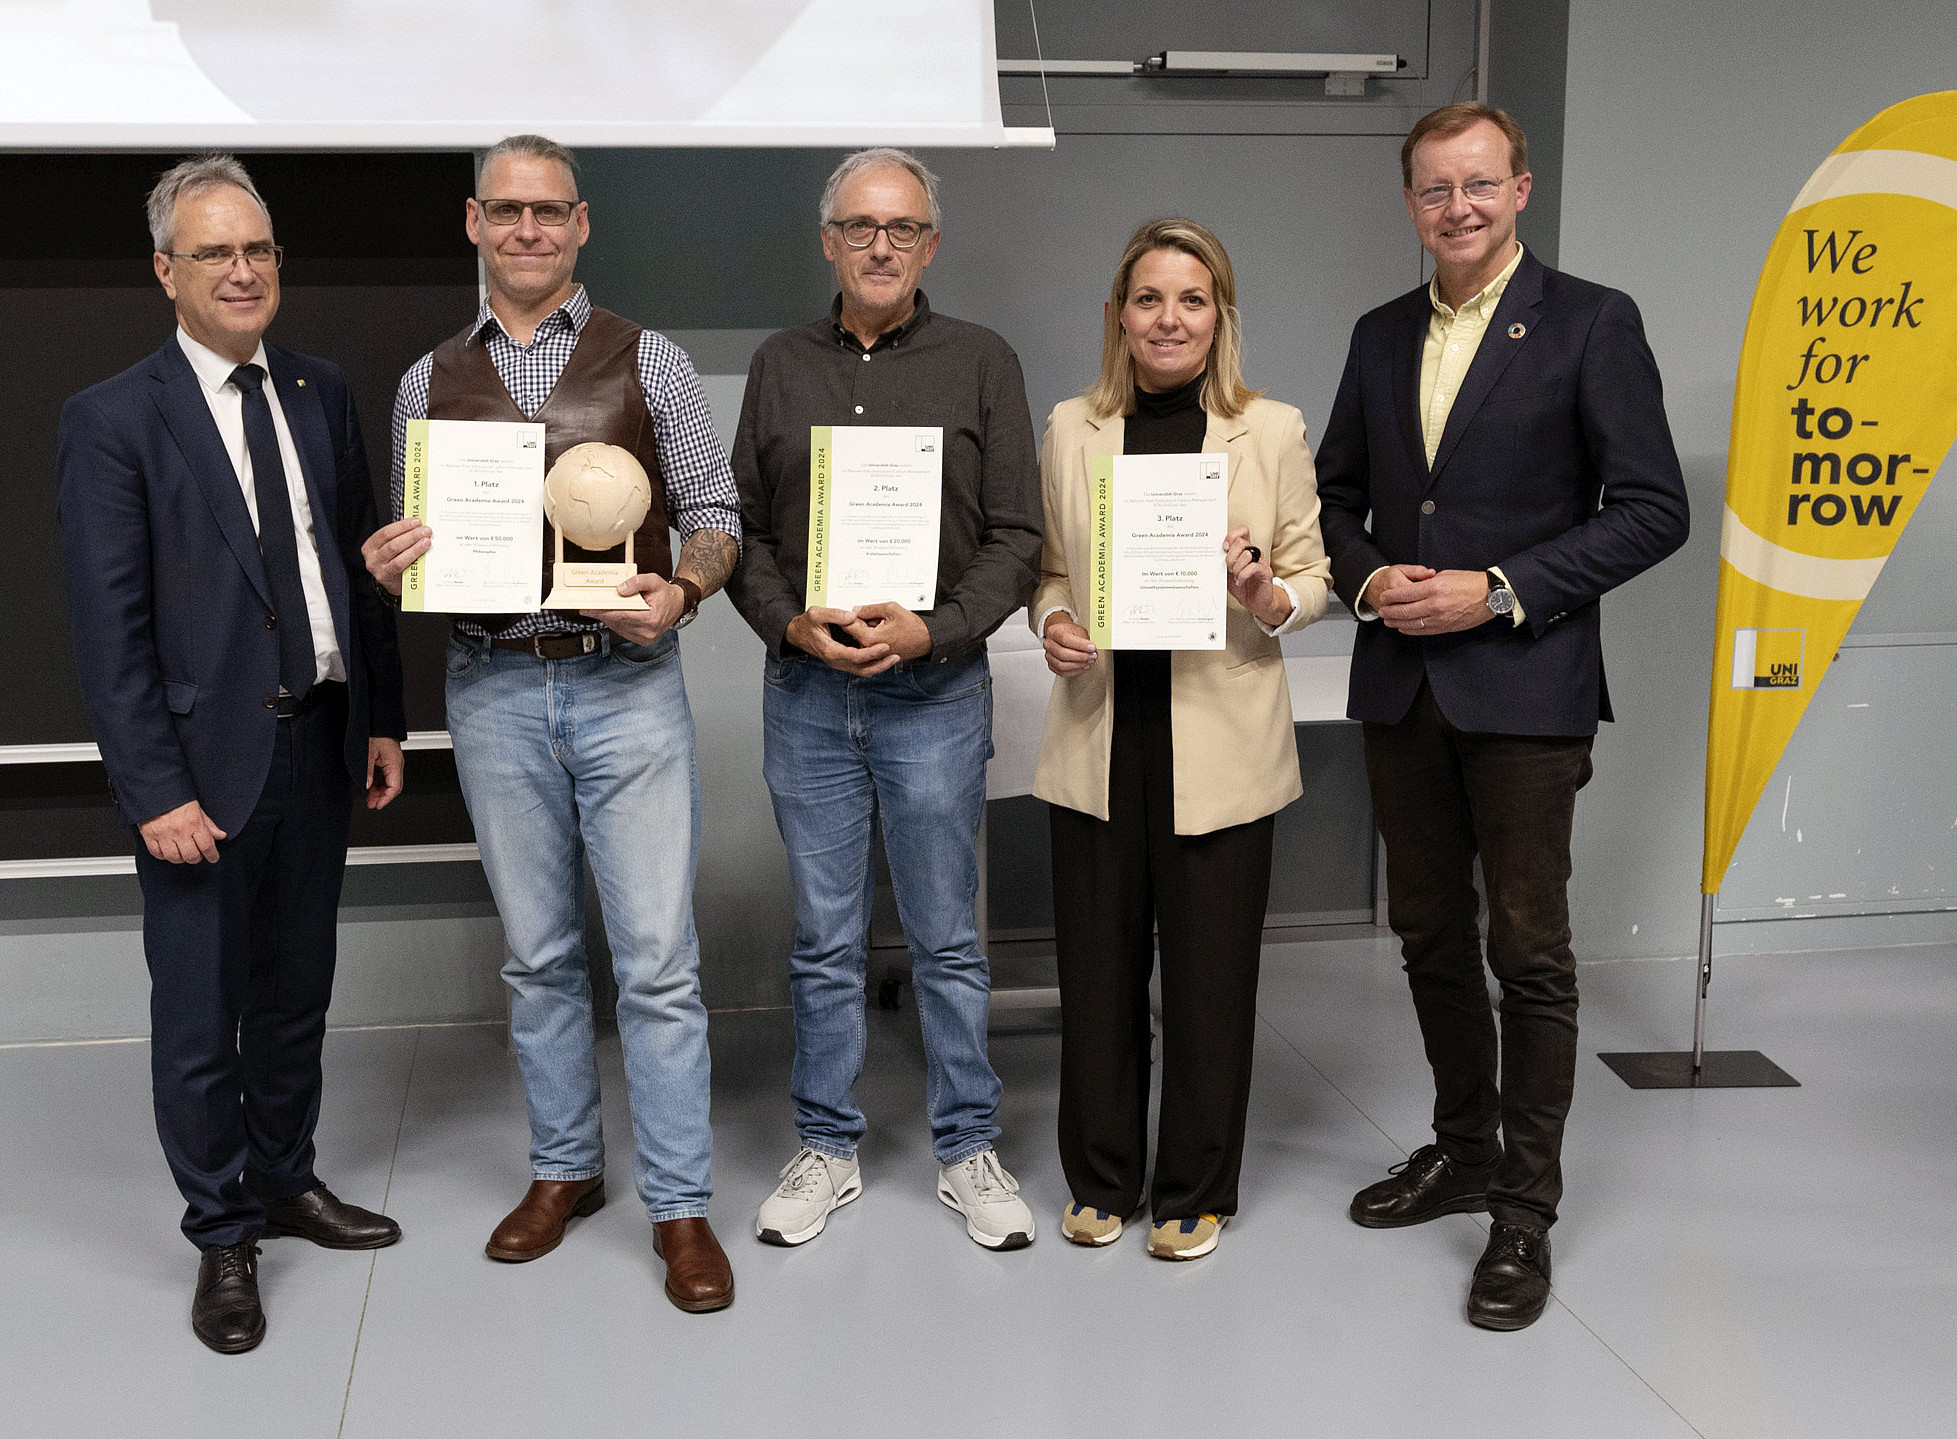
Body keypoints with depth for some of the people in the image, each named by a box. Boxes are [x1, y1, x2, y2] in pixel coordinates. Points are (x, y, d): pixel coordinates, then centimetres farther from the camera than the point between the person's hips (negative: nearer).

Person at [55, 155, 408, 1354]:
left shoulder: (323, 392, 7)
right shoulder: (113, 421, -8)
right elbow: (110, 627, -11)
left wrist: (384, 716, 8)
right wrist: (156, 791, -15)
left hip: (320, 744, 5)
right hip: (206, 759, -5)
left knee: (297, 992, 19)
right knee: (201, 1017, 6)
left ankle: (286, 1181, 37)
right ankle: (224, 1237, 23)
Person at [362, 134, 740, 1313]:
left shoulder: (648, 361, 2)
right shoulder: (430, 383, 10)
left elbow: (718, 515, 3)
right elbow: (413, 544, 16)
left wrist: (683, 588, -16)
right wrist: (385, 563, -7)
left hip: (627, 683, -3)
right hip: (494, 692, 3)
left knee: (659, 959, -2)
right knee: (539, 953, 13)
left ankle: (681, 1206, 10)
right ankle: (565, 1169, 30)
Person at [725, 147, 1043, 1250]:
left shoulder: (982, 363, 2)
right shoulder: (781, 366, 9)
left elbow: (1017, 533, -2)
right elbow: (742, 529, 8)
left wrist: (933, 630, -15)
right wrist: (792, 623, -9)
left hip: (936, 690, -2)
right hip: (806, 691, 2)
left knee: (949, 939, 7)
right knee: (826, 941, 10)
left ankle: (969, 1147, 21)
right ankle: (829, 1148, 24)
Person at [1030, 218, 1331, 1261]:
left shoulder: (1273, 431, 1)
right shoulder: (1071, 429, 7)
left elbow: (1313, 579, 5)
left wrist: (1262, 591, -16)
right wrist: (1052, 622, -6)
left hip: (1219, 746, -2)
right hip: (1097, 739, 2)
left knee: (1209, 976, 5)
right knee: (1097, 969, 9)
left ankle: (1194, 1193, 24)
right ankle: (1100, 1181, 28)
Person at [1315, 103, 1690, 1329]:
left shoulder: (1591, 323, -5)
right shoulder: (1383, 336, 11)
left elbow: (1653, 510, -9)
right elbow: (1338, 493, 18)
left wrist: (1500, 591, -16)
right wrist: (1369, 577, -3)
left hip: (1526, 688, -5)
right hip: (1402, 686, 6)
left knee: (1530, 950, 1)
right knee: (1431, 935, 15)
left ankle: (1526, 1211, 13)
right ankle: (1465, 1149, 33)